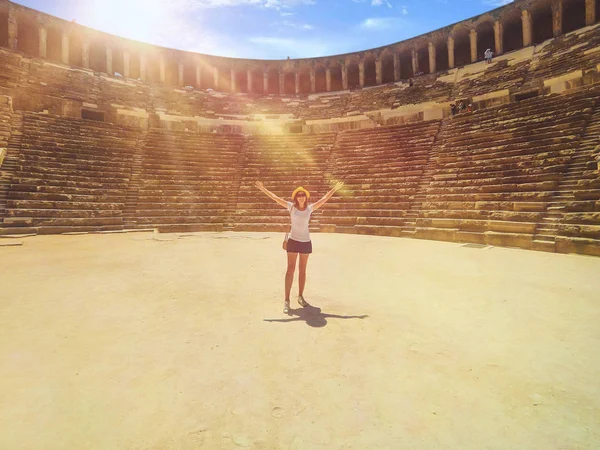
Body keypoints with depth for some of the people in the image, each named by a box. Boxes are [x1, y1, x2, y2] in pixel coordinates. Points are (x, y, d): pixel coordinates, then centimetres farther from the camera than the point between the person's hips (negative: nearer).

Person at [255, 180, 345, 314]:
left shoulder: (310, 208, 1)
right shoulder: (291, 206, -3)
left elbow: (324, 199, 6)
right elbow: (275, 198, -6)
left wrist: (335, 189, 7)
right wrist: (263, 189, -10)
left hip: (306, 242, 3)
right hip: (293, 241, -2)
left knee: (302, 270, 11)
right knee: (290, 269, -5)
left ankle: (300, 296, 24)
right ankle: (286, 300, -3)